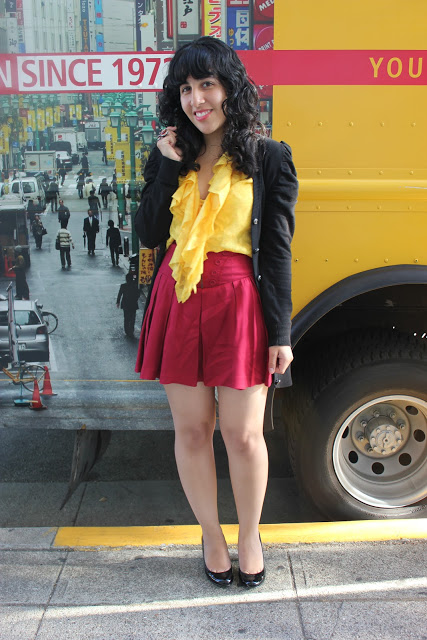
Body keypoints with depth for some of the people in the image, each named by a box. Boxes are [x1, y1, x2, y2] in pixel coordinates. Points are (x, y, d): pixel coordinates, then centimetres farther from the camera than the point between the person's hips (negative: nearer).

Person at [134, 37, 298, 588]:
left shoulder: (269, 158, -1)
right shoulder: (170, 156, 10)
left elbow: (276, 251, -3)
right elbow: (148, 234, 3)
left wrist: (280, 333, -5)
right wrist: (168, 167, -5)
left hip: (239, 304, -3)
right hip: (178, 301, 4)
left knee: (243, 435, 4)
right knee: (190, 429, 11)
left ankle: (250, 534, 32)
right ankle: (211, 534, 33)